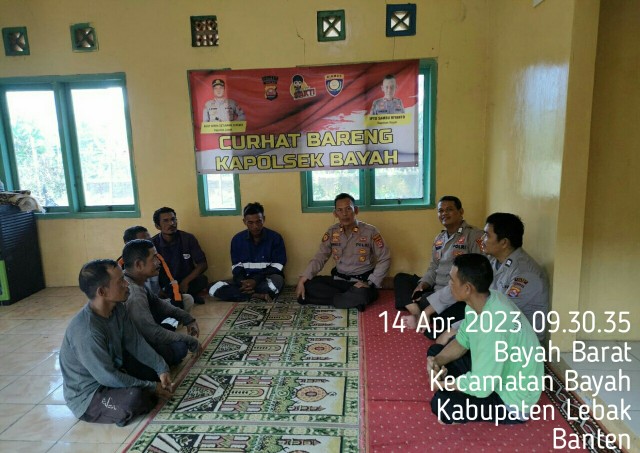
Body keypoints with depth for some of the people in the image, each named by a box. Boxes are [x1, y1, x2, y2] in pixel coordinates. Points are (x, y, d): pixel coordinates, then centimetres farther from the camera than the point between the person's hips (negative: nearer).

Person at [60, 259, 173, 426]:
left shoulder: (117, 308, -10)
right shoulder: (86, 331, -34)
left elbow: (136, 343, -2)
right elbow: (108, 377, -28)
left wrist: (161, 368, -13)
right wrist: (151, 387, -20)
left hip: (113, 370, 8)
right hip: (87, 395, -8)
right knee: (135, 397, -31)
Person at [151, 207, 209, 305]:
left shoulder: (188, 238, -7)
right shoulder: (152, 244, -8)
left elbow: (203, 264, -6)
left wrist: (185, 282, -18)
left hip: (185, 283, 0)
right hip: (164, 286, 0)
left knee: (202, 279, -29)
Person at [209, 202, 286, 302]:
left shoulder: (275, 237, -7)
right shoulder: (237, 239, 1)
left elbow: (277, 267, -9)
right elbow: (236, 266, 4)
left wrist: (256, 280, -22)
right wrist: (243, 282, -17)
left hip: (268, 279, -3)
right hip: (245, 279, 4)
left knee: (276, 281, -40)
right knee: (214, 290, -20)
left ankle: (246, 292, -17)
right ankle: (258, 295, -22)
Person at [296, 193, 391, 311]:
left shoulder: (370, 231, -9)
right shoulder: (332, 232, 1)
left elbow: (385, 259, -7)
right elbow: (320, 257, 2)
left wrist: (369, 283, -18)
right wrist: (303, 278, -11)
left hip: (362, 281, -5)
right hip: (339, 279, 5)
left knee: (361, 294, -40)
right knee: (308, 286, -19)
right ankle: (351, 298, -15)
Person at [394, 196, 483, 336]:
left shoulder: (475, 235, -12)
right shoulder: (439, 238, 14)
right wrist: (422, 285, -7)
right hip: (436, 290, 9)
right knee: (400, 278, 1)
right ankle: (420, 316, -18)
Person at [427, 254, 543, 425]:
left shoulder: (495, 324, -39)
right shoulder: (480, 300, -10)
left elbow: (481, 386, -33)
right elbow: (462, 340, 4)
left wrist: (441, 384, -16)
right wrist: (437, 361, -14)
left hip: (512, 399, -8)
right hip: (492, 373, 8)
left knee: (442, 403, -24)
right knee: (435, 351, 8)